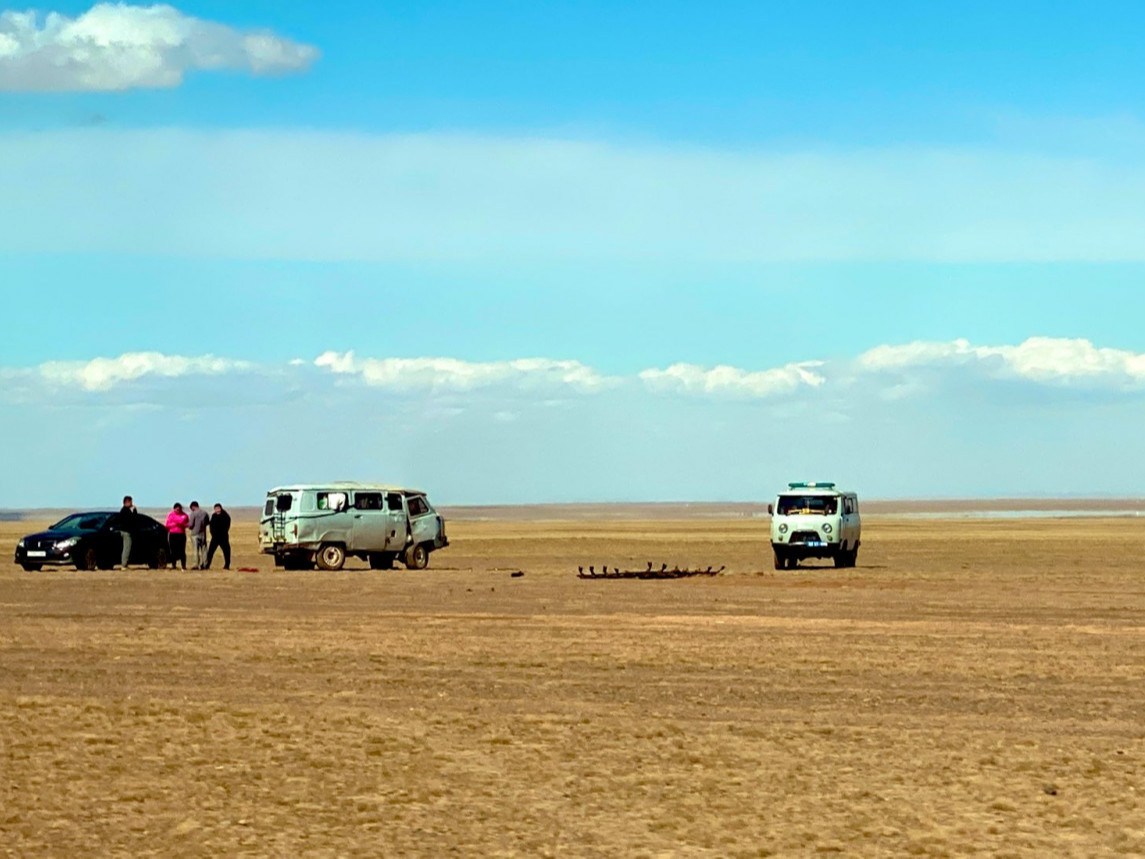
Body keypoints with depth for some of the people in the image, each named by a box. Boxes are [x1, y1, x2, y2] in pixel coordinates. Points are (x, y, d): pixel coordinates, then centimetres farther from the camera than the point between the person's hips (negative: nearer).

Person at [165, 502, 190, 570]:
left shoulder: (184, 515, 7)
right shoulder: (170, 515, 5)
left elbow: (188, 524, 7)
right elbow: (167, 525, 2)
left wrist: (183, 525, -13)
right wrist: (174, 524, -14)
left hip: (181, 534, 0)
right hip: (173, 534, 0)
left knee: (182, 550, -5)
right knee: (173, 550, -2)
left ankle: (184, 565, -4)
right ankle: (173, 565, 3)